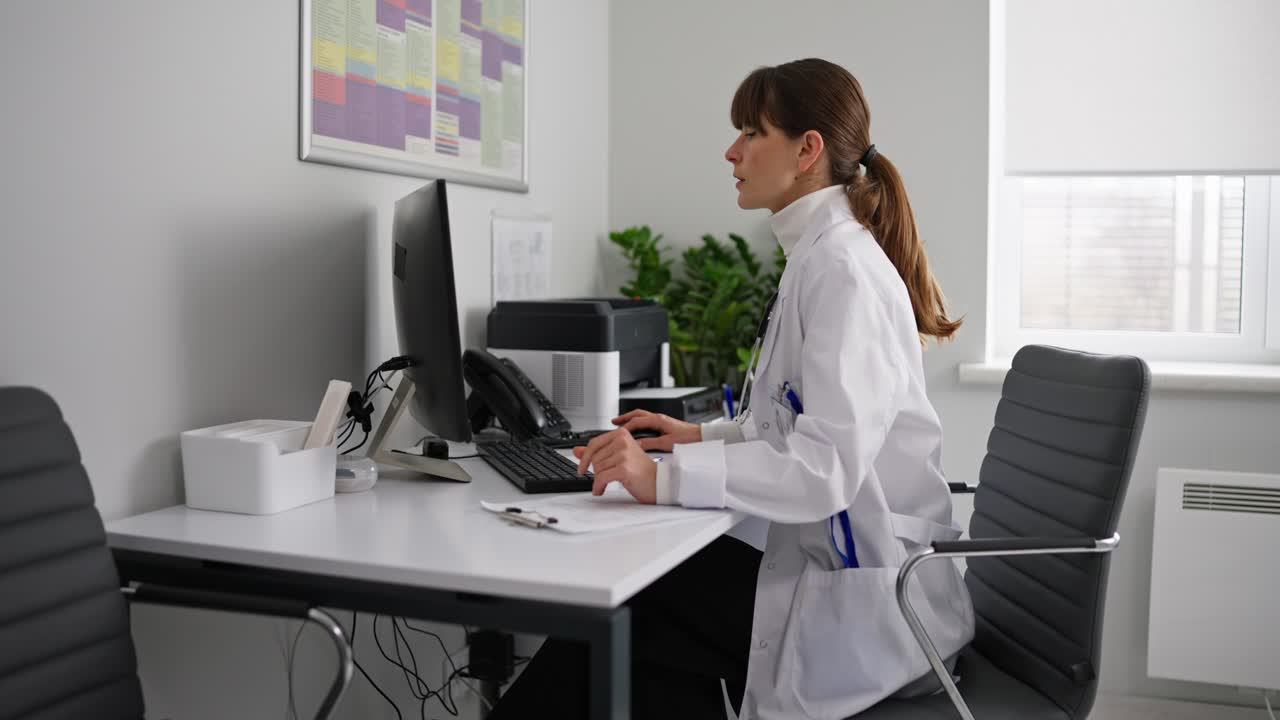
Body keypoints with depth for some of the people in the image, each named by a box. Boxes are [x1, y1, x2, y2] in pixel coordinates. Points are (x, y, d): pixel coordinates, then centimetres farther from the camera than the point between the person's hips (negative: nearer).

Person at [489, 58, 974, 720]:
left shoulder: (843, 268, -19)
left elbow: (827, 468, -28)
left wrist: (666, 477, -29)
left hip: (868, 602, -9)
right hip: (837, 567, 9)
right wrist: (702, 437, 10)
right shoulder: (821, 257, 13)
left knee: (616, 622, -11)